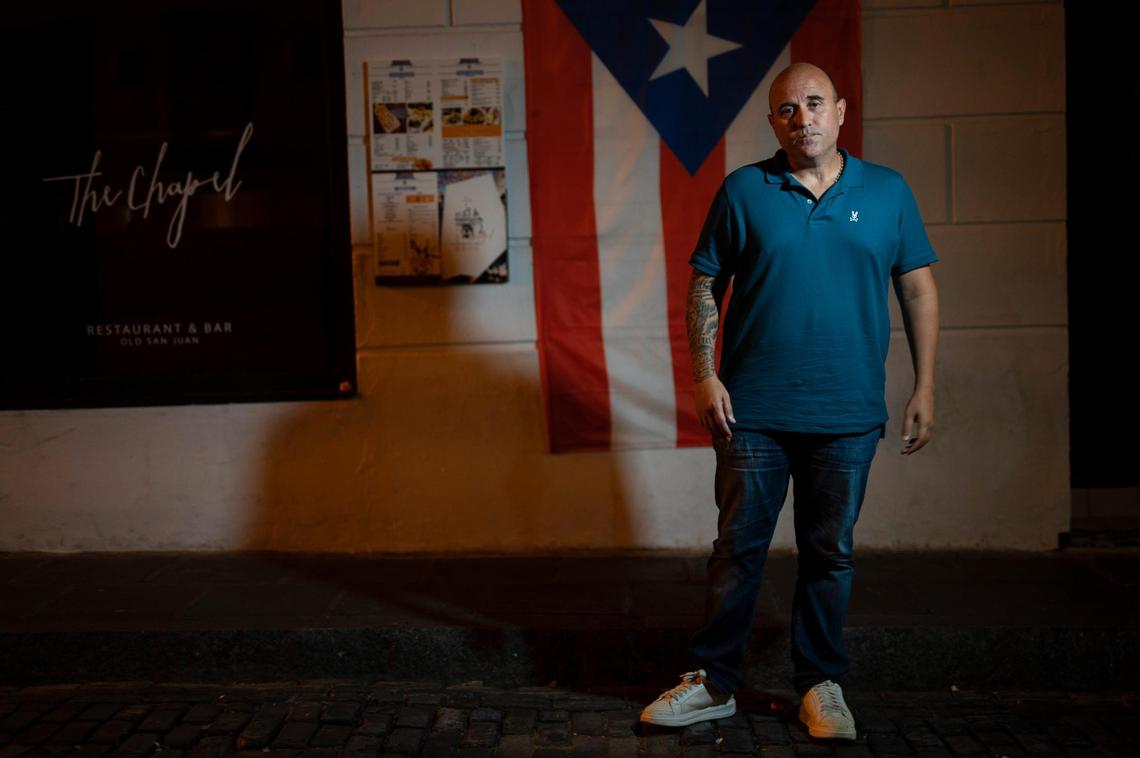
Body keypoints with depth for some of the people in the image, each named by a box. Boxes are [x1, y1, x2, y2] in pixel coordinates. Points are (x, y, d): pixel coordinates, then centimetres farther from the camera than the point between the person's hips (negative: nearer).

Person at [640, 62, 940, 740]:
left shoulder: (888, 192, 5)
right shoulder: (743, 190, 1)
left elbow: (919, 290, 8)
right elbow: (704, 285, 4)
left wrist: (925, 388, 3)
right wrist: (704, 376, -6)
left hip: (849, 416, 1)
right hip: (754, 411, -1)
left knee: (830, 555, 11)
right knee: (738, 550, 7)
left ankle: (821, 684, 26)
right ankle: (714, 683, 20)